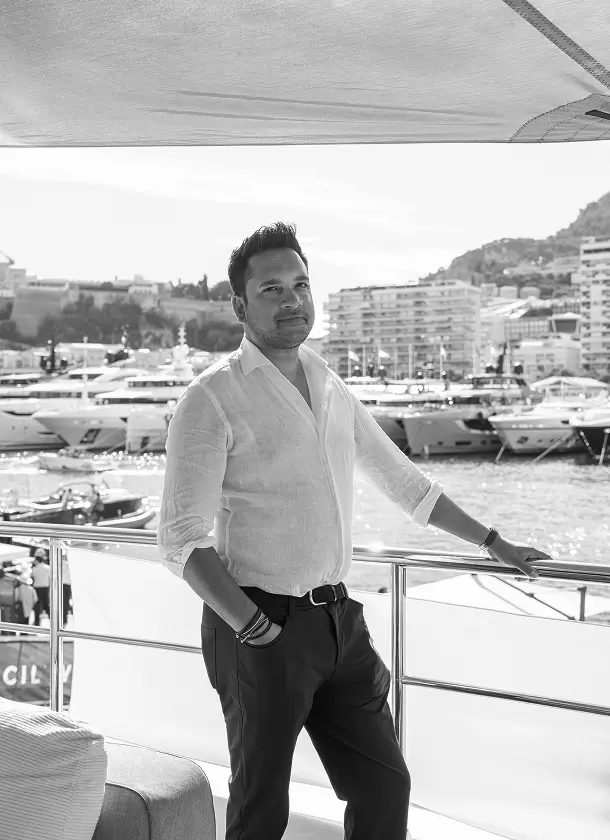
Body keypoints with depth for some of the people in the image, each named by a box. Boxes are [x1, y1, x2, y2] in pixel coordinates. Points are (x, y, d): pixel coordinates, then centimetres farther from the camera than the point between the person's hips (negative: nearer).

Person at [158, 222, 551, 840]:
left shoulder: (331, 390, 11)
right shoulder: (212, 399, -10)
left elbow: (403, 481, 22)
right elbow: (182, 539, -15)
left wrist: (492, 542, 25)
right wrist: (255, 627, -22)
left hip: (338, 621, 6)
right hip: (260, 632, -6)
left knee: (384, 787, 12)